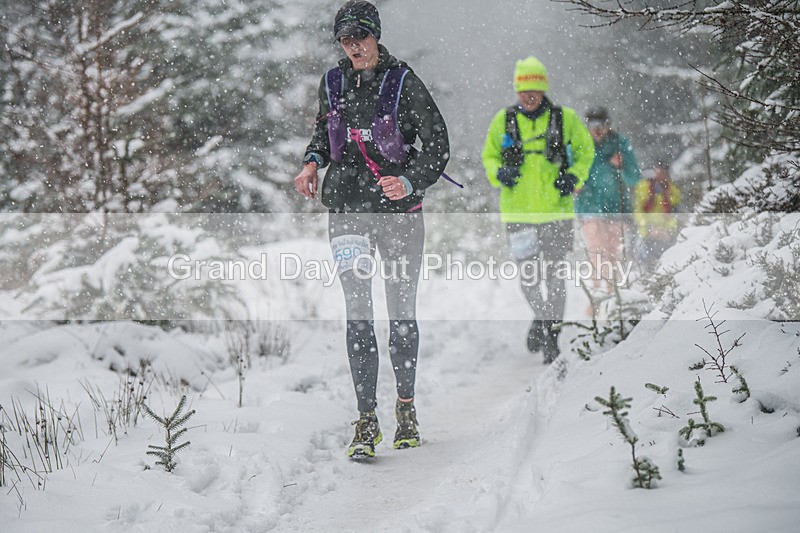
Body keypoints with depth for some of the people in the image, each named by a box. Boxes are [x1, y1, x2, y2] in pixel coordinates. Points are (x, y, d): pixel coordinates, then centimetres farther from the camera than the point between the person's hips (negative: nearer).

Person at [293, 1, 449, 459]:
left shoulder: (403, 81, -5)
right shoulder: (333, 84, 7)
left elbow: (438, 143, -4)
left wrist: (411, 182, -19)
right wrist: (313, 161, 4)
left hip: (400, 210, -2)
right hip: (347, 210, 2)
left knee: (402, 312, 6)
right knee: (358, 314, -6)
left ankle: (407, 407, 24)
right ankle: (366, 421, -5)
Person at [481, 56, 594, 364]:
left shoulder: (564, 118, 0)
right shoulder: (504, 120, 2)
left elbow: (586, 150, 12)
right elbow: (489, 155, 14)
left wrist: (574, 177, -5)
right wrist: (499, 172, -8)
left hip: (556, 210, -1)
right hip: (518, 211, 1)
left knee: (554, 275, -3)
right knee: (528, 274, 6)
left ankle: (551, 332, 7)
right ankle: (541, 316, 33)